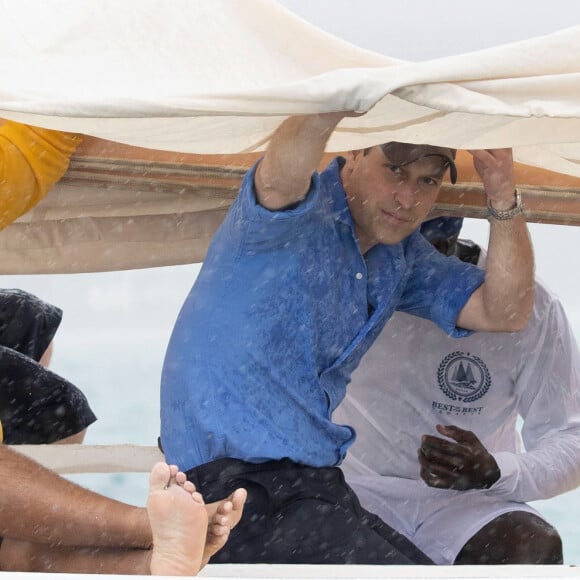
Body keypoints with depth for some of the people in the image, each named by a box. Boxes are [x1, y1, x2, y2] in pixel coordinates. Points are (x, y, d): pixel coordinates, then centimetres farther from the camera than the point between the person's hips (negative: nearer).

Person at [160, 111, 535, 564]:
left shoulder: (402, 257, 13)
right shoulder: (296, 216, -12)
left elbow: (505, 313, 6)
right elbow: (282, 174, -37)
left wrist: (502, 192, -7)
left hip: (312, 484, 9)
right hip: (239, 486, -9)